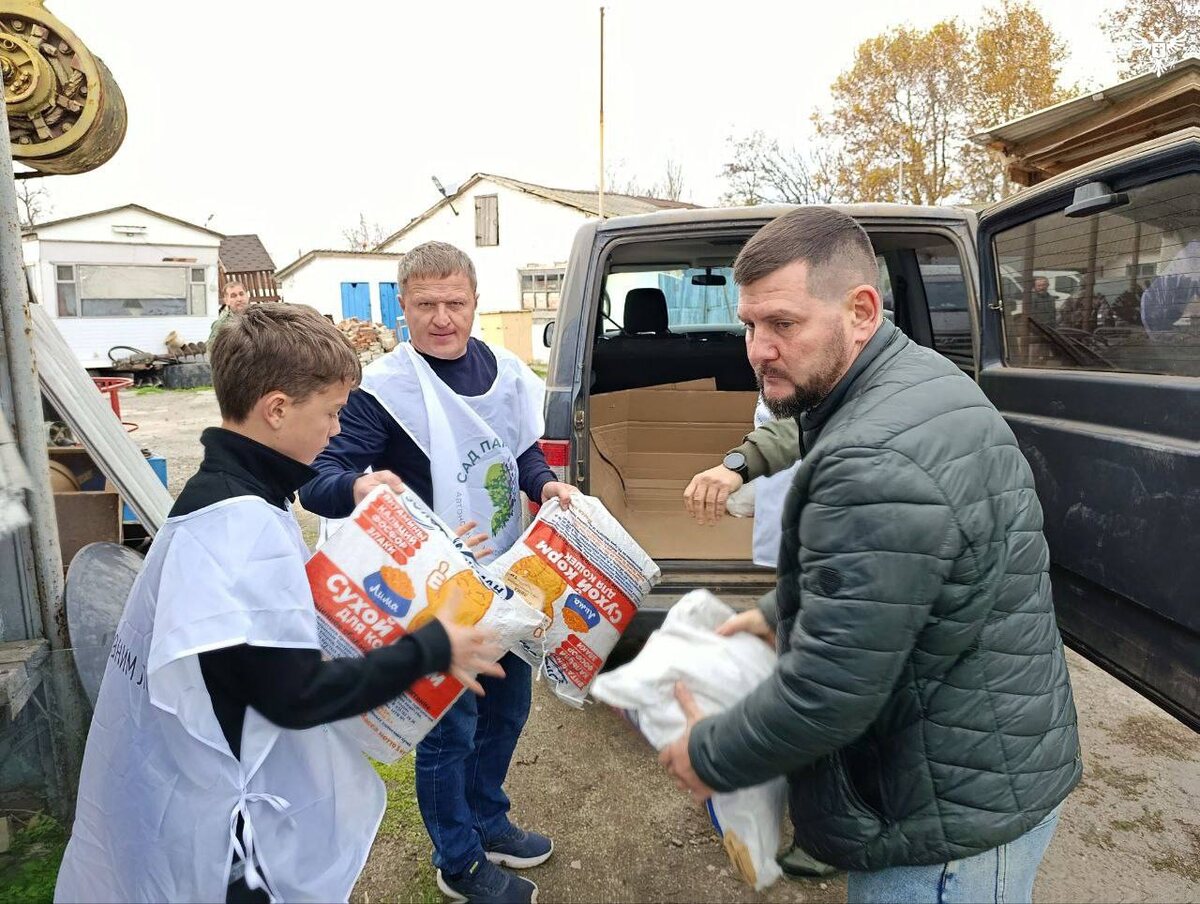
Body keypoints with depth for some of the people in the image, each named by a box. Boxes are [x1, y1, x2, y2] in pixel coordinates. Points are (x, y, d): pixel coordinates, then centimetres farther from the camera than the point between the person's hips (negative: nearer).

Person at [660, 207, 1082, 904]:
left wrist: (710, 756, -13)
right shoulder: (921, 377, 1)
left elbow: (826, 695, -29)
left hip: (956, 819, -9)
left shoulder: (878, 465, -34)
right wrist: (779, 614, 16)